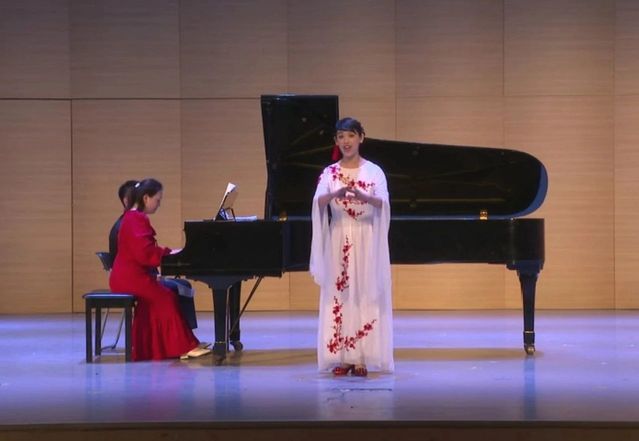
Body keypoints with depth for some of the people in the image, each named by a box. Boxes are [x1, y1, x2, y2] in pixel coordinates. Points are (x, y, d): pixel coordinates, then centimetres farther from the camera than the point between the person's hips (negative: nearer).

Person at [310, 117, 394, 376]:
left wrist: (362, 196, -34)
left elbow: (382, 202, -14)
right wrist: (336, 194, -32)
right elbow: (318, 202, -11)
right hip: (338, 241, 2)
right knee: (339, 297, 0)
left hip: (366, 241, -2)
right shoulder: (329, 173, 6)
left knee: (365, 296, -2)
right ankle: (342, 357, 3)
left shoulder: (373, 171, 2)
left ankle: (362, 358, 1)